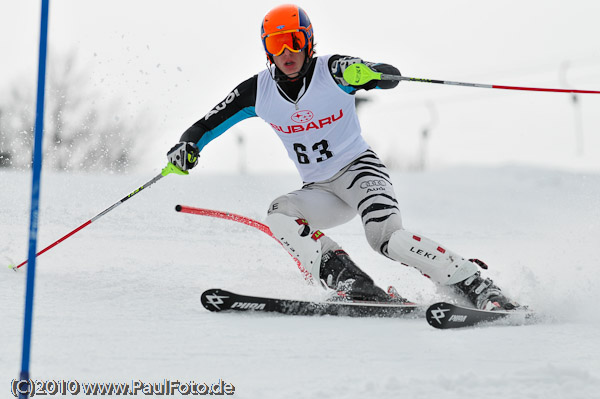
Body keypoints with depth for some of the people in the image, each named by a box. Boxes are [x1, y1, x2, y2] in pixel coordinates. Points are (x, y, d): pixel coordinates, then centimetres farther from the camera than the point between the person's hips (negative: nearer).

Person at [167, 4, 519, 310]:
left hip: (359, 168, -5)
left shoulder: (331, 72, -14)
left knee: (387, 237, -30)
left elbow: (391, 76, -25)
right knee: (279, 215, -24)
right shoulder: (259, 92, -3)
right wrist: (188, 145, -17)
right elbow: (210, 122, 4)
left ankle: (481, 288, -27)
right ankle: (355, 286, -34)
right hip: (321, 191, 5)